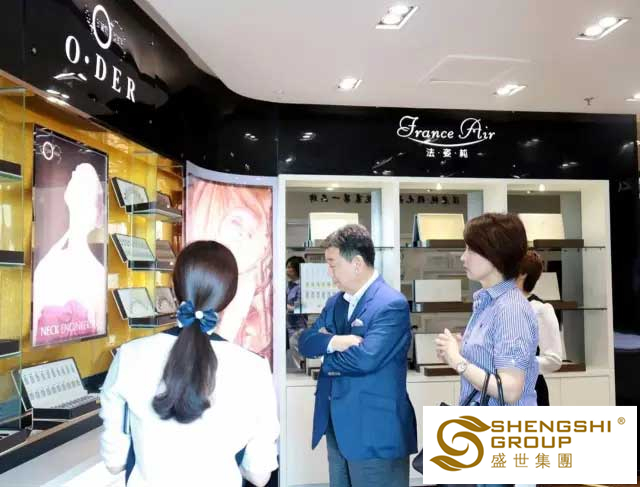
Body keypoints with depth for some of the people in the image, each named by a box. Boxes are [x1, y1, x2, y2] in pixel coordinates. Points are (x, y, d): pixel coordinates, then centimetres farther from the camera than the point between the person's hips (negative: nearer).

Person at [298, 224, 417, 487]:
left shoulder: (391, 304, -17)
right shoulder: (335, 302, 10)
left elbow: (365, 359, -27)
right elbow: (305, 341, 4)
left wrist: (328, 358, -8)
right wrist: (332, 342, -17)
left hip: (374, 430, -8)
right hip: (337, 426, 8)